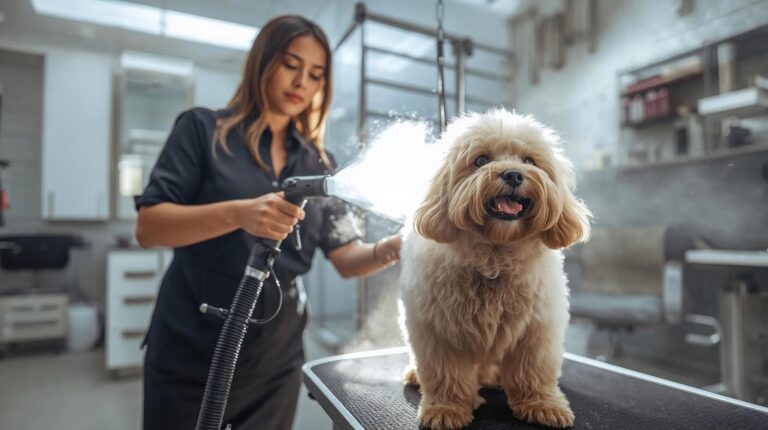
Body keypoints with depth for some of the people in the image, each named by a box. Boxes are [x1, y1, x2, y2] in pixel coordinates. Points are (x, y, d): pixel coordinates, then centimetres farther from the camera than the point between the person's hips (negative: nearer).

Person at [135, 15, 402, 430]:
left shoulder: (318, 163, 4)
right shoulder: (203, 128, -4)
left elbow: (347, 258, -1)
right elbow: (148, 228, -12)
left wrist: (390, 248, -21)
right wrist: (238, 213, -27)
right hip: (189, 355, -3)